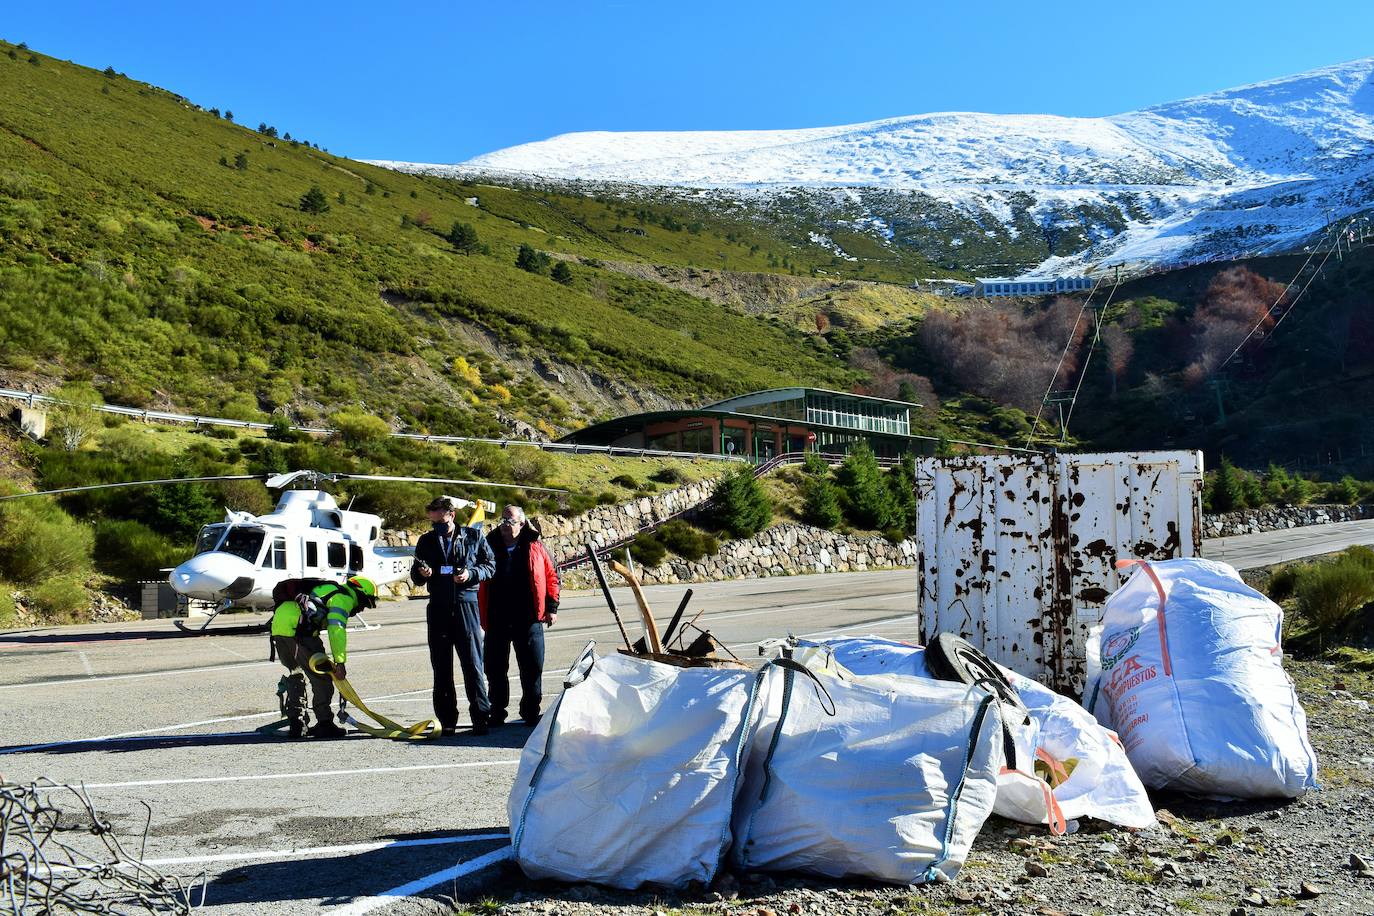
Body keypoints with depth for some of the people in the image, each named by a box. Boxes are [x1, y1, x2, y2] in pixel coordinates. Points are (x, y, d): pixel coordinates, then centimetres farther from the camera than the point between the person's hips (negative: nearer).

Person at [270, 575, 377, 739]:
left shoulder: (329, 589, 33)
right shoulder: (344, 598, 4)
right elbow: (336, 630, -11)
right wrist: (340, 662, -13)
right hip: (297, 627, -10)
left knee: (295, 675, 22)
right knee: (321, 677, 1)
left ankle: (296, 724, 22)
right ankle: (324, 724, 3)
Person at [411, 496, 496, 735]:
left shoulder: (473, 536, 3)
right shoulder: (426, 541, 11)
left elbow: (490, 565, 7)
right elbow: (415, 576, 16)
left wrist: (471, 574, -12)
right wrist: (421, 574, -7)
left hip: (466, 606, -3)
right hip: (438, 608, 3)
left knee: (473, 664, -4)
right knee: (441, 668, 5)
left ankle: (480, 717, 1)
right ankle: (446, 720, 11)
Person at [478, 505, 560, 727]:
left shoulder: (534, 548, 5)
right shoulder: (490, 547, 6)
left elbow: (551, 577, 8)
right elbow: (481, 583, 6)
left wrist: (551, 608, 2)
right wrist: (483, 617, 0)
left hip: (529, 619, -1)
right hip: (497, 621, 1)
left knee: (533, 667, 3)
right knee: (495, 668, 6)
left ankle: (531, 712, 16)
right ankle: (497, 712, 19)